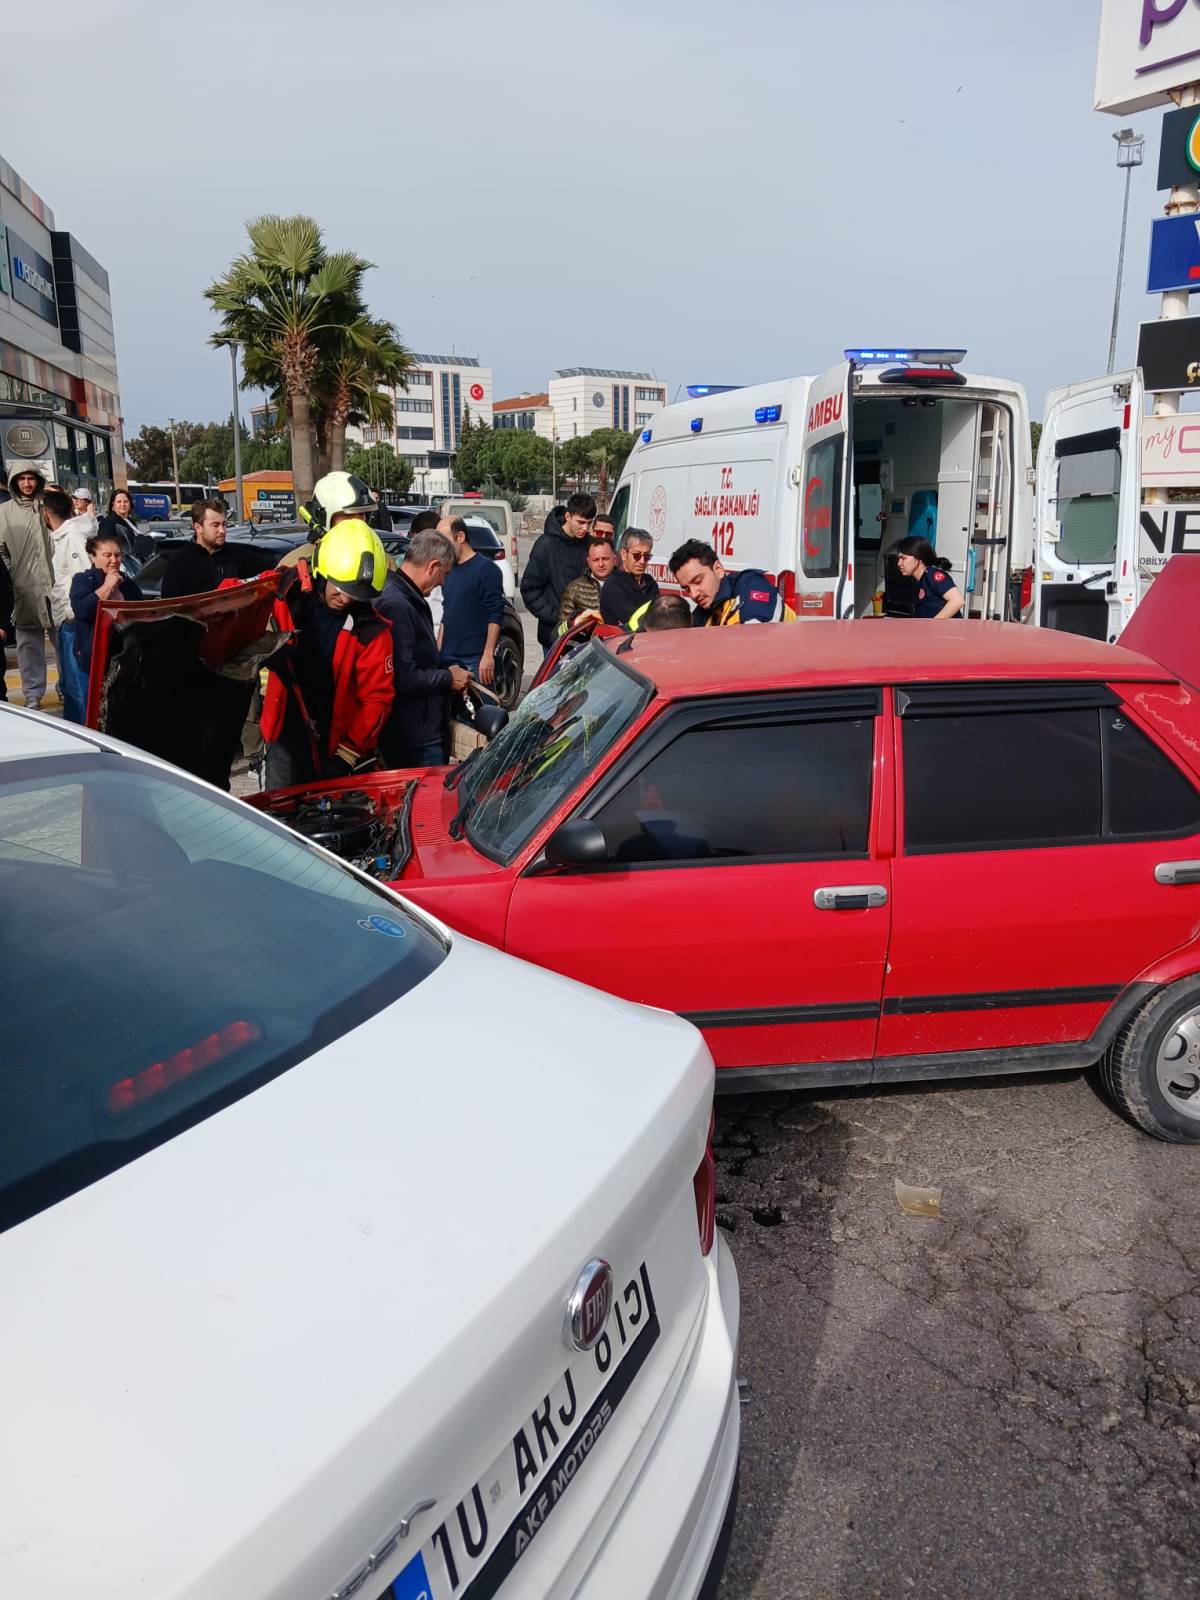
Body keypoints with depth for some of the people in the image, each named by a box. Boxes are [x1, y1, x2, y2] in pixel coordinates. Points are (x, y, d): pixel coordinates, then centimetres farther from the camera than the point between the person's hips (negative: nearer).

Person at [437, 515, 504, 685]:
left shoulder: (487, 569, -7)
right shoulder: (448, 571, 16)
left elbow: (495, 616, -12)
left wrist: (488, 655, -18)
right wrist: (438, 650, 16)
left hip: (476, 658, -7)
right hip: (449, 657, 7)